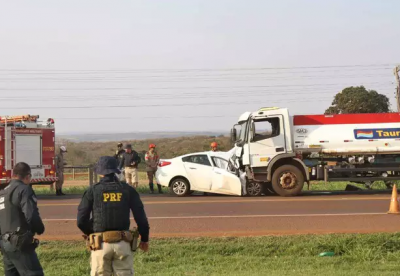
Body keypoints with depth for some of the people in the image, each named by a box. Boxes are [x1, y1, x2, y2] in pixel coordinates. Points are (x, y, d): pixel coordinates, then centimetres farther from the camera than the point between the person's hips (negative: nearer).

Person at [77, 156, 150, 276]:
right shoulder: (127, 190, 5)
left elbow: (81, 221, -1)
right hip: (123, 243, 1)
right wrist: (144, 239, 16)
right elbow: (141, 217, 3)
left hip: (101, 244, -1)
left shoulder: (92, 191, 1)